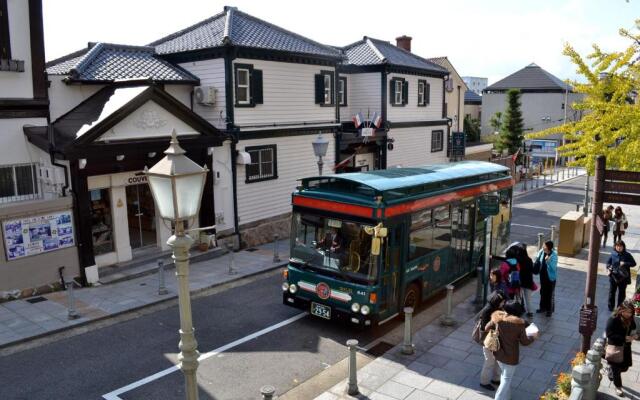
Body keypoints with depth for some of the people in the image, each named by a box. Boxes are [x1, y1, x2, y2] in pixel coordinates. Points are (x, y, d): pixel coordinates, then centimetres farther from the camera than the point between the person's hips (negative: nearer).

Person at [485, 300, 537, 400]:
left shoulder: (497, 317, -13)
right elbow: (524, 342, -10)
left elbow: (487, 328, 1)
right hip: (510, 357, -5)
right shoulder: (519, 324, -22)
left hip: (499, 353, 5)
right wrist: (533, 337, 9)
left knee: (504, 375, 28)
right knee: (507, 379, 14)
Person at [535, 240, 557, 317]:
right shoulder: (542, 252, -8)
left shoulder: (554, 255, -23)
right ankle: (543, 307, 36)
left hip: (550, 277, -6)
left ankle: (550, 310, 24)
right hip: (543, 276, 6)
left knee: (550, 294, 8)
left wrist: (548, 261, -39)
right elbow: (538, 261, 9)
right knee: (542, 292, 19)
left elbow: (553, 267, -28)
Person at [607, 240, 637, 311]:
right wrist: (608, 269, -10)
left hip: (623, 278, -1)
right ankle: (611, 307, 21)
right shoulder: (613, 254, -2)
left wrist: (625, 264, -19)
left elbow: (633, 263, -4)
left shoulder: (627, 255, -6)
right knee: (612, 291, 8)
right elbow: (608, 262, 7)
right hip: (613, 276, 1)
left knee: (622, 292, 12)